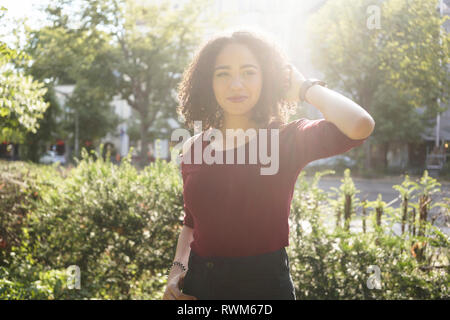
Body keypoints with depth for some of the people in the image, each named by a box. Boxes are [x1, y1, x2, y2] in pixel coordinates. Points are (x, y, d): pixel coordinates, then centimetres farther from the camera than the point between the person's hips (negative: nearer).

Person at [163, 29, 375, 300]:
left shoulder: (288, 140, -9)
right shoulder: (194, 148, 3)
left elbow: (360, 126, -28)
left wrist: (306, 88, -12)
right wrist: (177, 269, -1)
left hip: (264, 283, -3)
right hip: (198, 285, 4)